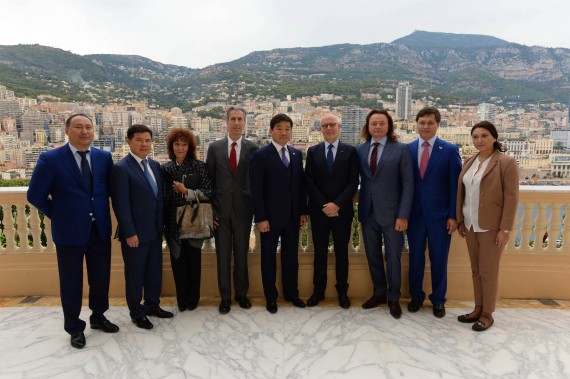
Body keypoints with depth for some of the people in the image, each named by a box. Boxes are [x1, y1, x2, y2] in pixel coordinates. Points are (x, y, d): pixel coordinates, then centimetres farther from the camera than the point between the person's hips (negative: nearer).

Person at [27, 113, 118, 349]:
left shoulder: (104, 157, 1)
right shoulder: (50, 159, -9)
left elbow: (111, 188, 12)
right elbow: (35, 195, -4)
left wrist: (101, 212, 6)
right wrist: (58, 215, 0)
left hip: (100, 230, 3)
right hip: (69, 232, -3)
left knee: (101, 278, 15)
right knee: (71, 282, 11)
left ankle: (98, 317, 38)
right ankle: (74, 328, 30)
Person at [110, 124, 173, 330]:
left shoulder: (155, 165, 10)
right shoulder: (121, 168, -13)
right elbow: (121, 205, -16)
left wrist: (161, 226, 10)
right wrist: (129, 233, -17)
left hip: (155, 231, 7)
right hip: (135, 233, -7)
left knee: (155, 271, 17)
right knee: (135, 274, 9)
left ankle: (152, 305, 35)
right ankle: (136, 312, 26)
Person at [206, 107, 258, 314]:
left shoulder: (253, 148, 1)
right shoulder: (214, 147, 3)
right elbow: (209, 179, 4)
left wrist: (256, 207, -1)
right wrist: (210, 208, -1)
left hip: (243, 209, 0)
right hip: (221, 209, 1)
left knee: (241, 254, 11)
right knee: (223, 255, 8)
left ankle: (241, 293, 28)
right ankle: (225, 297, 22)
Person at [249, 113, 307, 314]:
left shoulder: (297, 154, 9)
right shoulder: (261, 155, -7)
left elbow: (301, 184, 10)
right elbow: (256, 190, -11)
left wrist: (303, 211, 6)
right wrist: (260, 218, -14)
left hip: (292, 215, 5)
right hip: (270, 216, -4)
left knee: (291, 256, 14)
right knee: (269, 257, 10)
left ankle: (291, 293, 30)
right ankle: (271, 297, 25)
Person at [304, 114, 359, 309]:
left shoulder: (350, 151, 1)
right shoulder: (313, 151, 5)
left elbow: (353, 182, -5)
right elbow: (309, 182, 0)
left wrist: (337, 204, -14)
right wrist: (324, 205, -10)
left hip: (342, 211, -1)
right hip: (318, 211, 1)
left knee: (341, 252, 10)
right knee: (319, 252, 10)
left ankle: (342, 291, 24)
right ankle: (318, 290, 24)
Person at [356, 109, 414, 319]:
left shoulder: (401, 149, -4)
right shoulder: (360, 150, 6)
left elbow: (408, 185, -6)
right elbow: (361, 179, 8)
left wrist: (403, 215, -11)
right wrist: (359, 209, 0)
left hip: (391, 213, -3)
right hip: (367, 212, 4)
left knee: (393, 257, 7)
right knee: (372, 256, 14)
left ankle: (393, 298, 26)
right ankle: (379, 293, 33)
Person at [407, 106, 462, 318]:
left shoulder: (450, 150, -2)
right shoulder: (407, 149, 3)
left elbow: (455, 185, -4)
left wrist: (453, 216, -7)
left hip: (439, 215, -1)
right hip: (414, 214, 2)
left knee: (439, 260, 10)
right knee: (415, 258, 13)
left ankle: (438, 300, 29)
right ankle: (416, 296, 31)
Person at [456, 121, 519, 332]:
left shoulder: (506, 162, -9)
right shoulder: (469, 162, 9)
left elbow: (512, 198, -11)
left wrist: (505, 229, -15)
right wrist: (460, 220, 9)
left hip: (492, 227, -6)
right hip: (471, 226, 6)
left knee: (488, 271, 4)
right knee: (476, 270, 13)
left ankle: (487, 314, 18)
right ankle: (478, 309, 26)